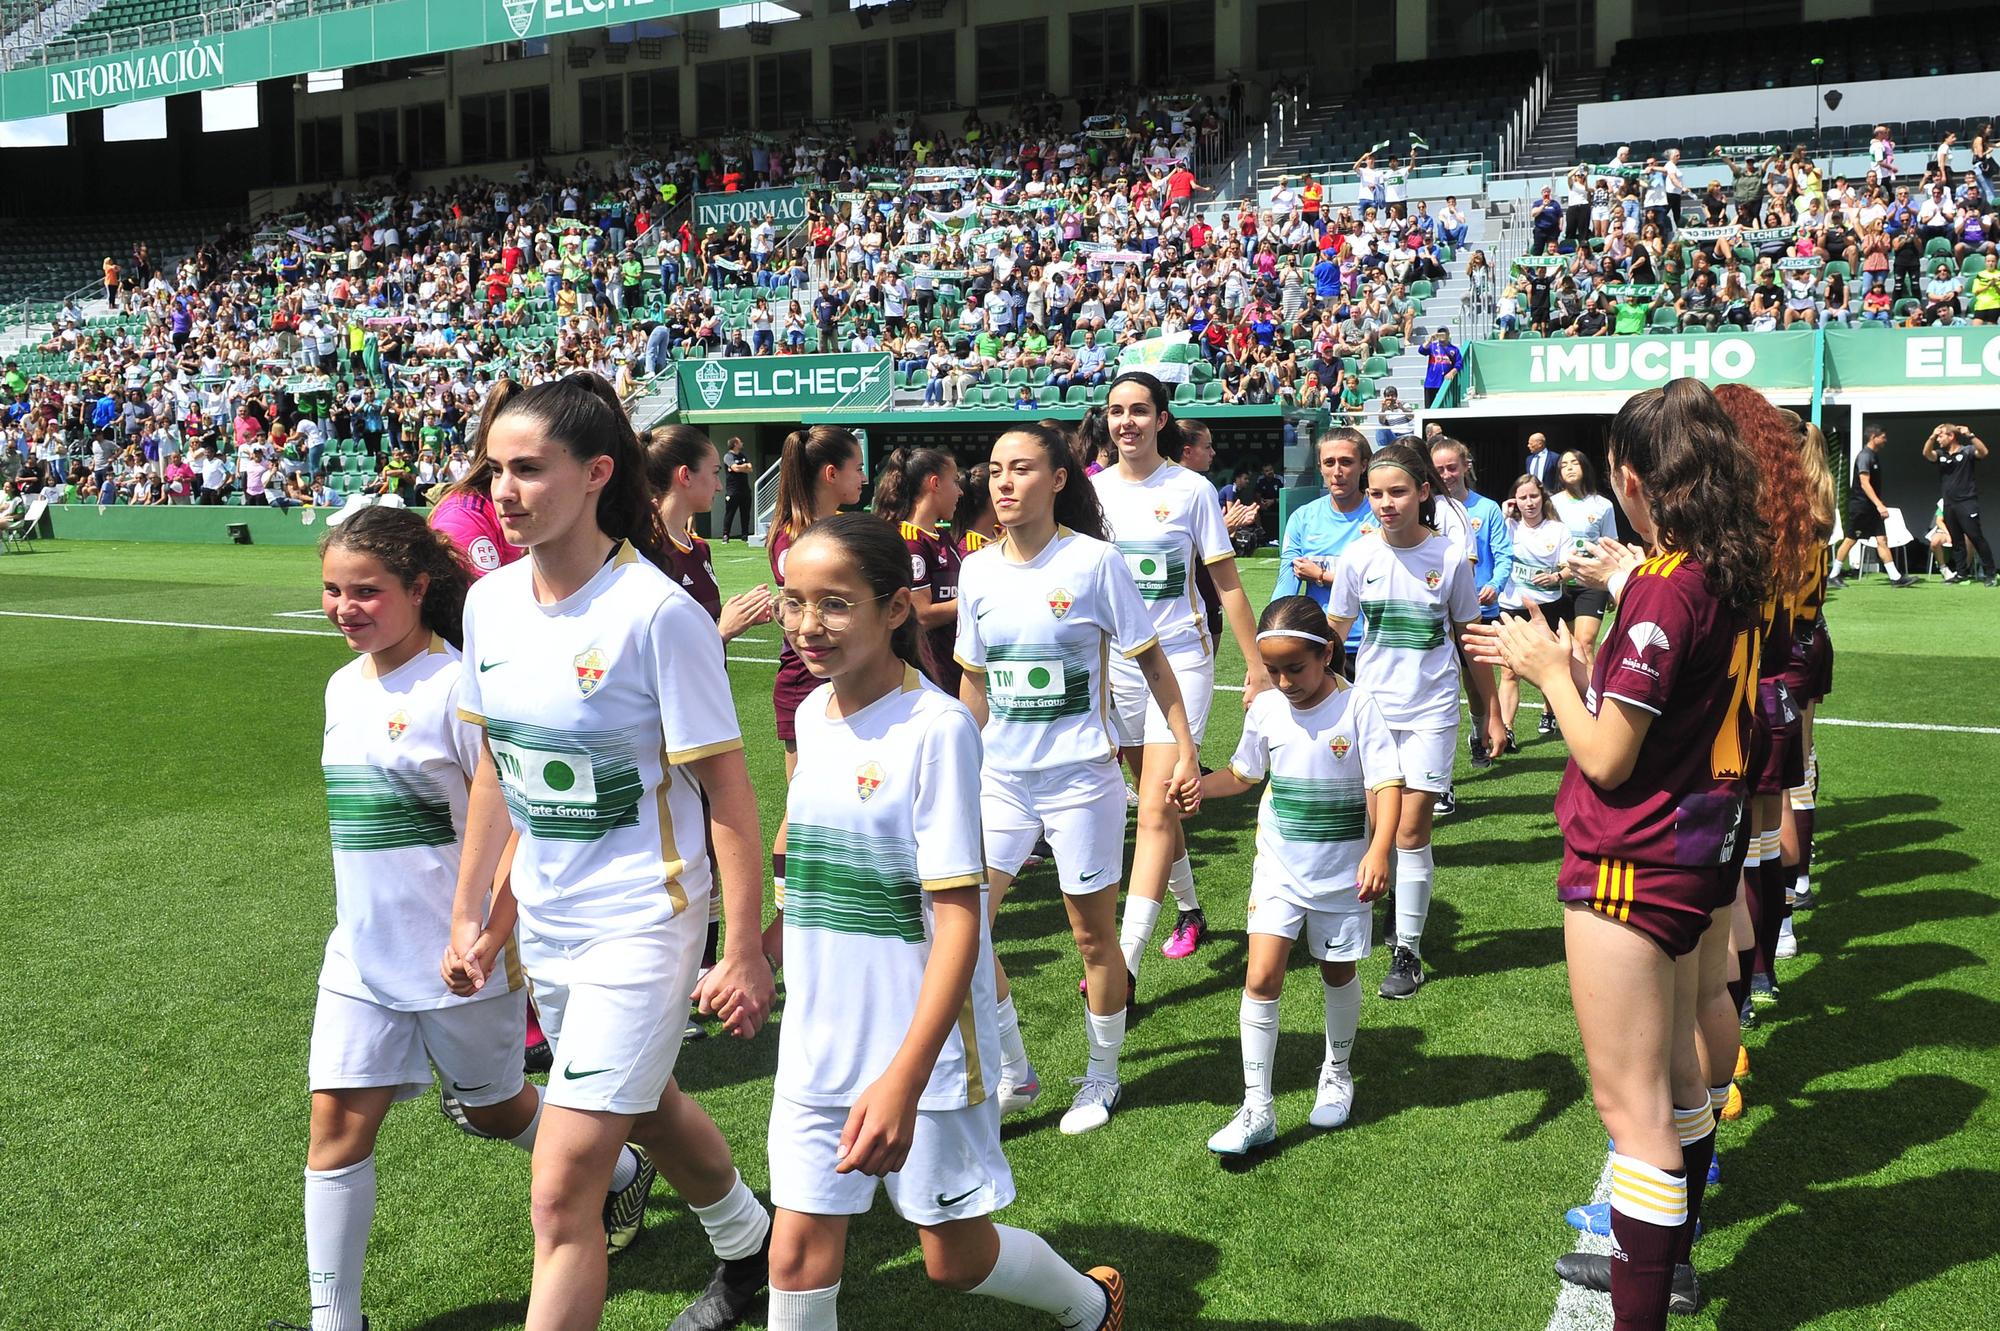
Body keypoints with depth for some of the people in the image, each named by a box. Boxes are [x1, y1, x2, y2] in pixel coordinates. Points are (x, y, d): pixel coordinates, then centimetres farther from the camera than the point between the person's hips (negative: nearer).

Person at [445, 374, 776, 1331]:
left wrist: (743, 954, -15)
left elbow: (729, 795, -15)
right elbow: (494, 770, 11)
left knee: (562, 1193, -9)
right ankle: (746, 1245, 54)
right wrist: (470, 916, 13)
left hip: (640, 920, -7)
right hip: (543, 918, 7)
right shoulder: (490, 602, 0)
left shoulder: (657, 613, -20)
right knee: (642, 1107, 26)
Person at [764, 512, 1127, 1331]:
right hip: (817, 1042, 6)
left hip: (920, 1047, -6)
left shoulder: (936, 728, -19)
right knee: (798, 1255, 5)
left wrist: (905, 1078, -28)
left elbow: (960, 916, -22)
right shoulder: (813, 714, 2)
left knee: (954, 1255, 11)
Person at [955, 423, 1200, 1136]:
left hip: (1082, 774, -4)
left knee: (1093, 935, 6)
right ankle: (1013, 1074, 17)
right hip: (1001, 774, 4)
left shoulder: (1095, 561, -10)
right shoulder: (977, 570, 3)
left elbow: (1151, 659, -4)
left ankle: (1102, 1079, 27)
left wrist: (1186, 750, -6)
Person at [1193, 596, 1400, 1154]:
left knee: (1338, 973, 16)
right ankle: (1257, 1109, -2)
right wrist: (1197, 786, -3)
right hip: (1278, 869, 2)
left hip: (1341, 872, -2)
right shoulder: (1266, 709, -2)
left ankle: (1338, 1072, 42)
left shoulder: (1357, 708, -14)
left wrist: (1379, 851, -30)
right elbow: (1243, 774, 14)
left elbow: (1386, 783, -17)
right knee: (1261, 978, -8)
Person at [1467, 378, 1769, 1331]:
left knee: (1630, 1103, -2)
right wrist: (1568, 662, 17)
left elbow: (1606, 758, -20)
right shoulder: (1730, 578, 4)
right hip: (1696, 856, 10)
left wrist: (1550, 670, -6)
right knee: (1672, 1073, 23)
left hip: (1632, 866, -10)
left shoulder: (1661, 589, -22)